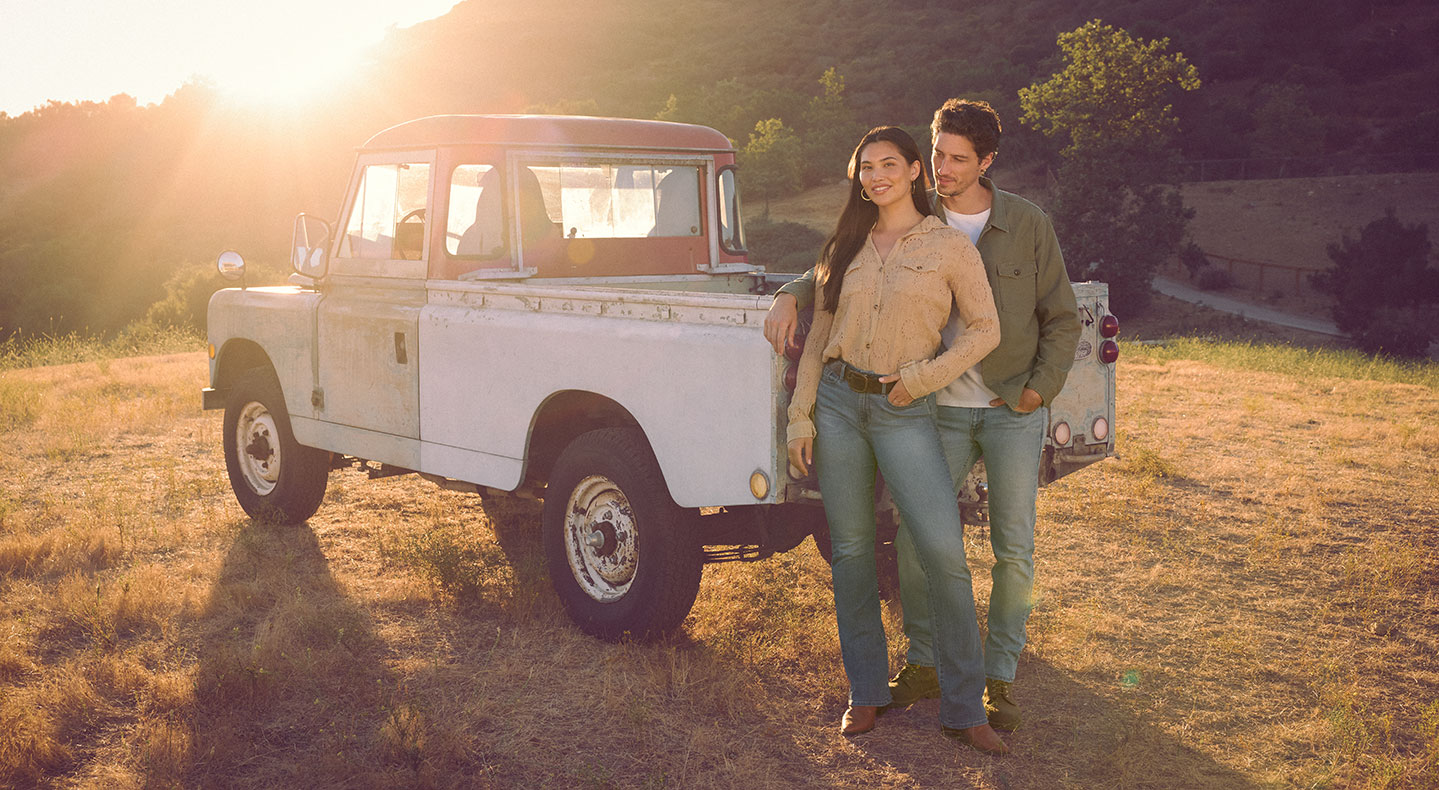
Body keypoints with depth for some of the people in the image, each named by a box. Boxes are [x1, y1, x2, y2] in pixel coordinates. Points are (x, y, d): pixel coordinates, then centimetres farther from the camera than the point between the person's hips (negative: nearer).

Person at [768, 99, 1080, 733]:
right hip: (943, 409, 2)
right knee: (914, 539, -1)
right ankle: (922, 665, 18)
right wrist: (790, 296, -12)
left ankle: (999, 677, 17)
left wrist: (1039, 390, -8)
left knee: (1014, 550, 1)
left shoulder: (1028, 225, -3)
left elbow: (1062, 319, 2)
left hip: (1014, 409, -1)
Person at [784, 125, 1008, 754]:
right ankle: (866, 692, 21)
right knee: (851, 548, 7)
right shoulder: (847, 248, 12)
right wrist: (800, 415, 5)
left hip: (904, 412, -4)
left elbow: (984, 330, 0)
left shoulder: (949, 246, 0)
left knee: (942, 550, -11)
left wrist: (921, 377, -10)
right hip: (836, 402, 4)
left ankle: (963, 708, 2)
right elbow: (819, 337, 12)